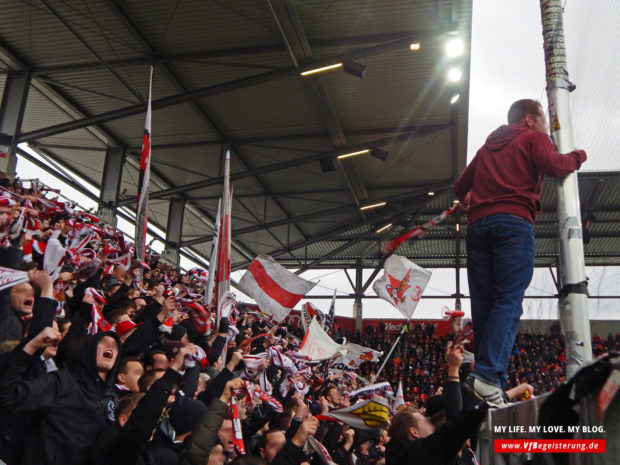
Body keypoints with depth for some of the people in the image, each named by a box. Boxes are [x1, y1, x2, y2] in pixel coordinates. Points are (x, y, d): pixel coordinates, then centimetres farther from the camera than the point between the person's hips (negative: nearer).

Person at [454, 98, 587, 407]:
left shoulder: (488, 147, 30)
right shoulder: (533, 138, 13)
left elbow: (460, 186, 31)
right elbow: (554, 166, -6)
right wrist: (577, 156, 15)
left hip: (478, 224, 6)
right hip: (514, 222, -6)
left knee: (483, 306, 2)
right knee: (508, 301, -14)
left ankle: (484, 376, -4)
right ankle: (489, 375, -29)